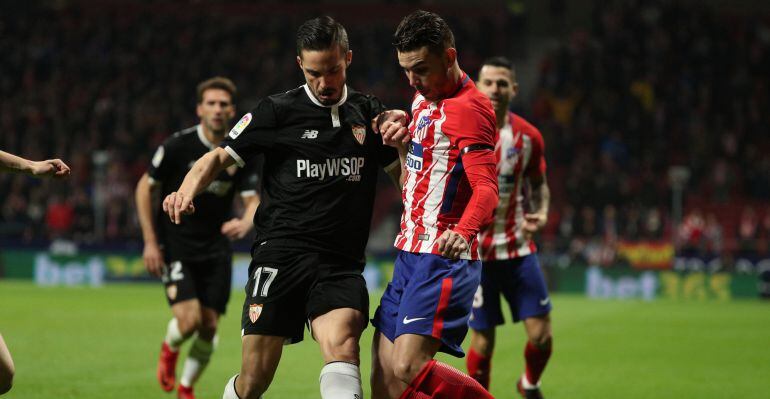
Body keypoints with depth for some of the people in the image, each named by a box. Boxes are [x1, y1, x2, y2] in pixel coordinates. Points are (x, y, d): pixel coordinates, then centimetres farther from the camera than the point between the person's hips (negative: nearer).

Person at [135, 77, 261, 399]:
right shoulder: (178, 145, -13)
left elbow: (252, 200, -4)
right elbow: (145, 187, -3)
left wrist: (245, 222, -29)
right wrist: (150, 242, -8)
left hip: (215, 249, 4)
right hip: (175, 245, -4)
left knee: (209, 327, 2)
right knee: (189, 320, -19)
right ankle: (169, 348, 18)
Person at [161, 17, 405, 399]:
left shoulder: (370, 114, 12)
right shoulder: (278, 110, 3)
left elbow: (405, 178, 21)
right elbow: (219, 157, 7)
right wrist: (186, 192, -12)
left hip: (342, 263, 1)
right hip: (281, 254, -1)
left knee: (341, 344, -28)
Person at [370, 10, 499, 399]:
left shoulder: (469, 108, -12)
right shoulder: (424, 99, 16)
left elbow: (486, 187, -24)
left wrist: (464, 230, -43)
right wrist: (401, 144, 8)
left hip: (443, 259, -9)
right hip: (409, 256, 9)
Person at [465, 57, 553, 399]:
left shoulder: (528, 136, 1)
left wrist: (540, 213, -5)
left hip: (518, 248, 2)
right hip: (475, 251, -2)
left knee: (541, 336, -2)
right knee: (482, 340, -4)